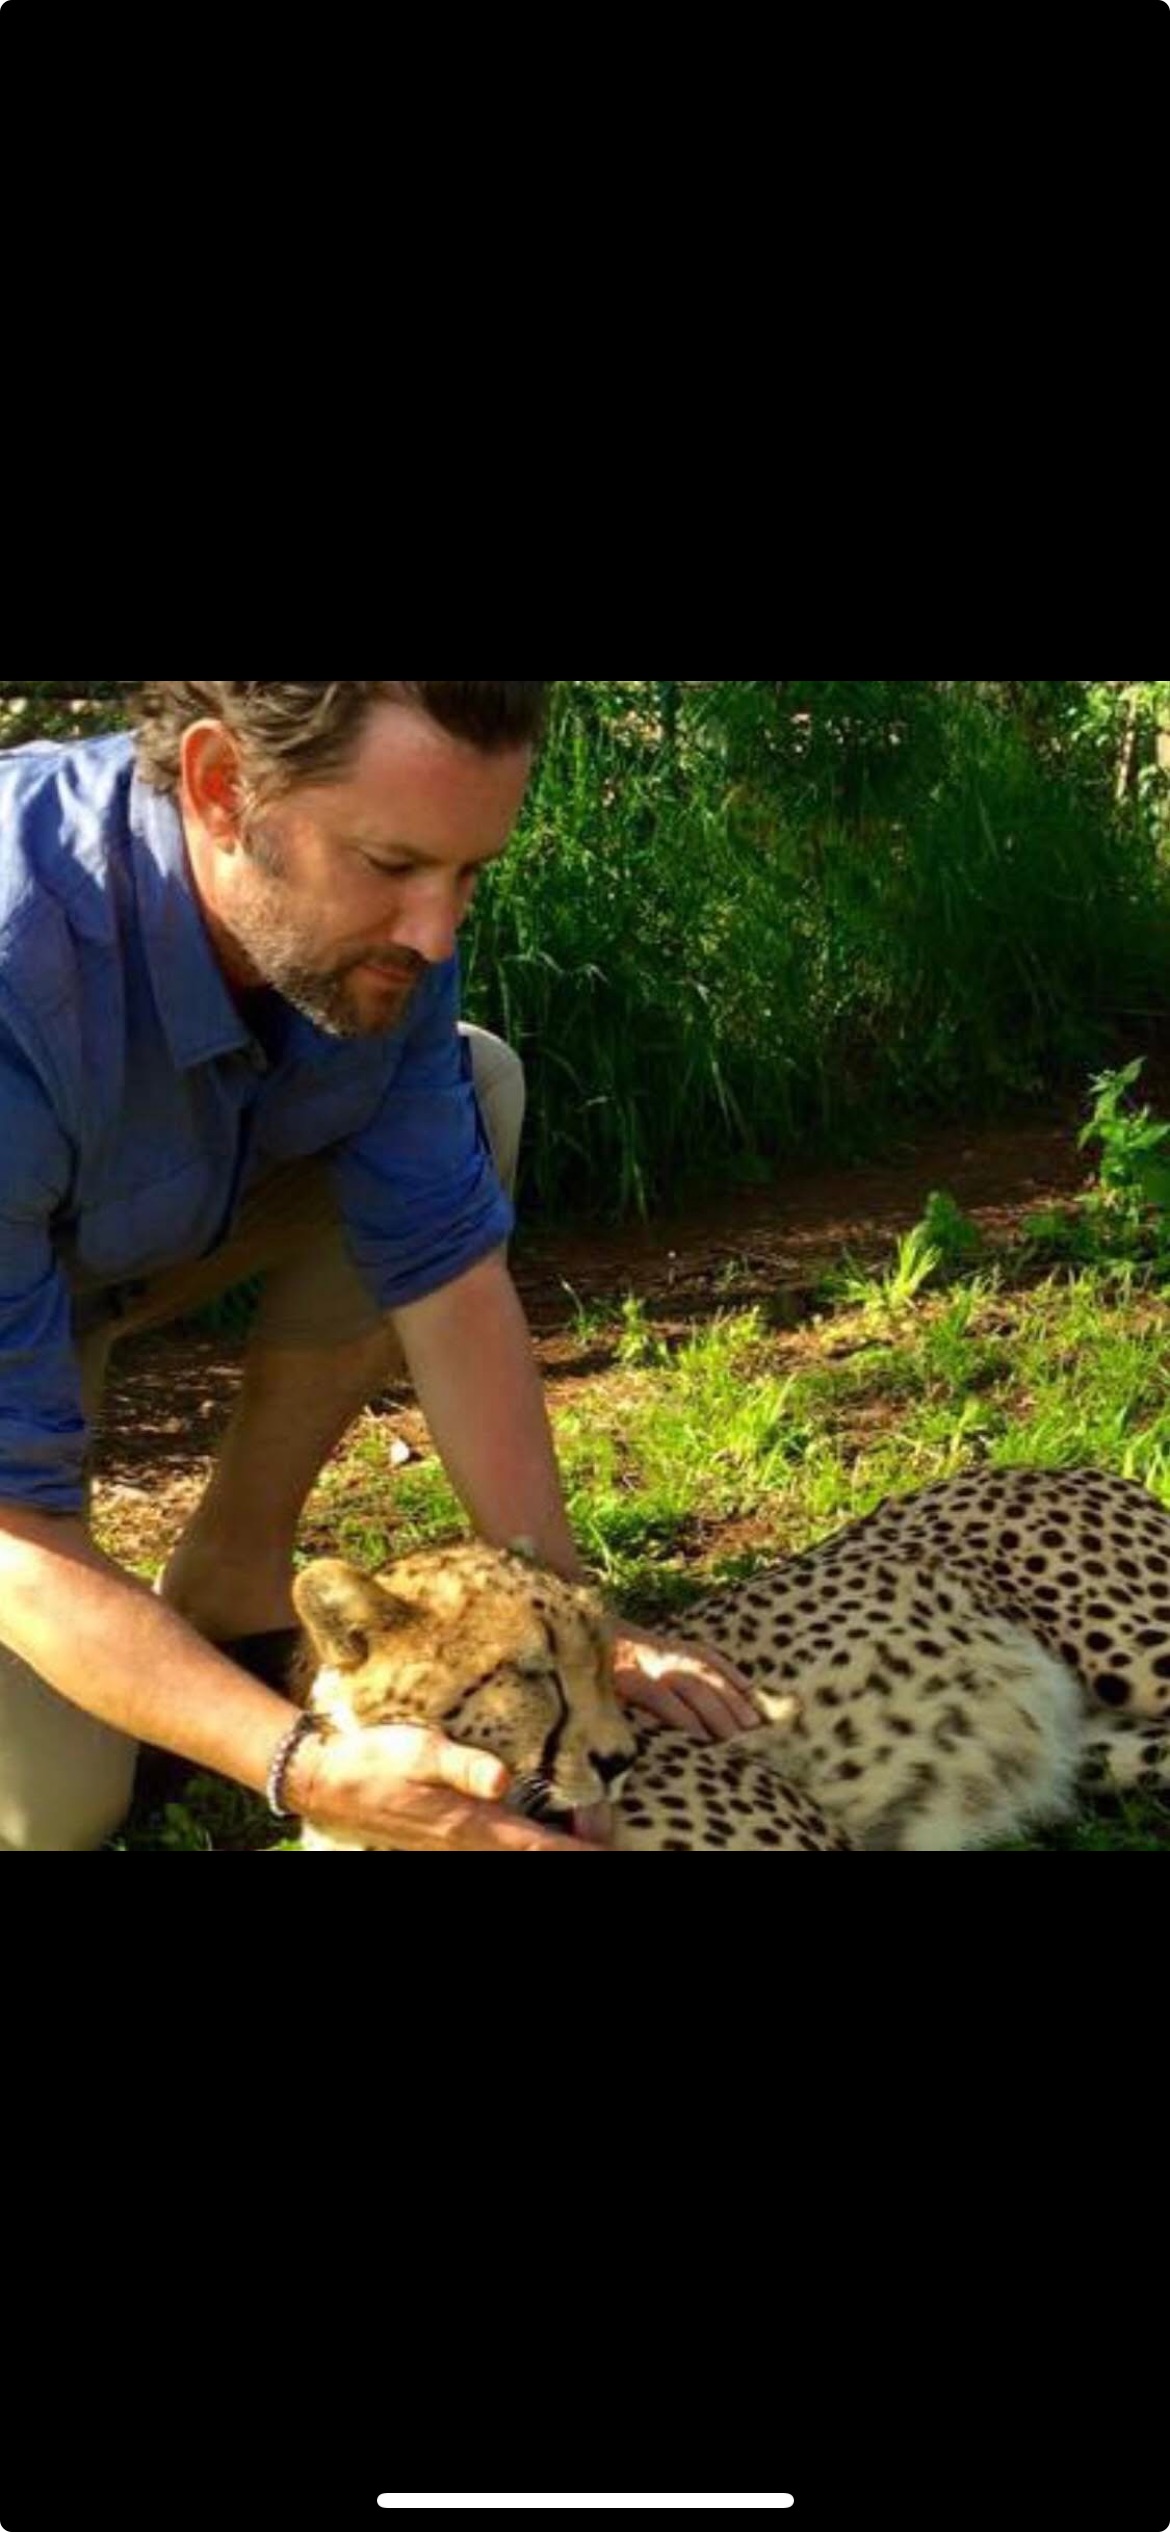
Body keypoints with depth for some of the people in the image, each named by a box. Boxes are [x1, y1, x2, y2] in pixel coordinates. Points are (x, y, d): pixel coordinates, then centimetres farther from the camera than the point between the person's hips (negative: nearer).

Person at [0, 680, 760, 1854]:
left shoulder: (365, 925, -22)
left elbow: (445, 1270, -16)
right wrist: (305, 1771, -47)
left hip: (122, 1249, 6)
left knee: (474, 1086, -14)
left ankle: (229, 1576, -3)